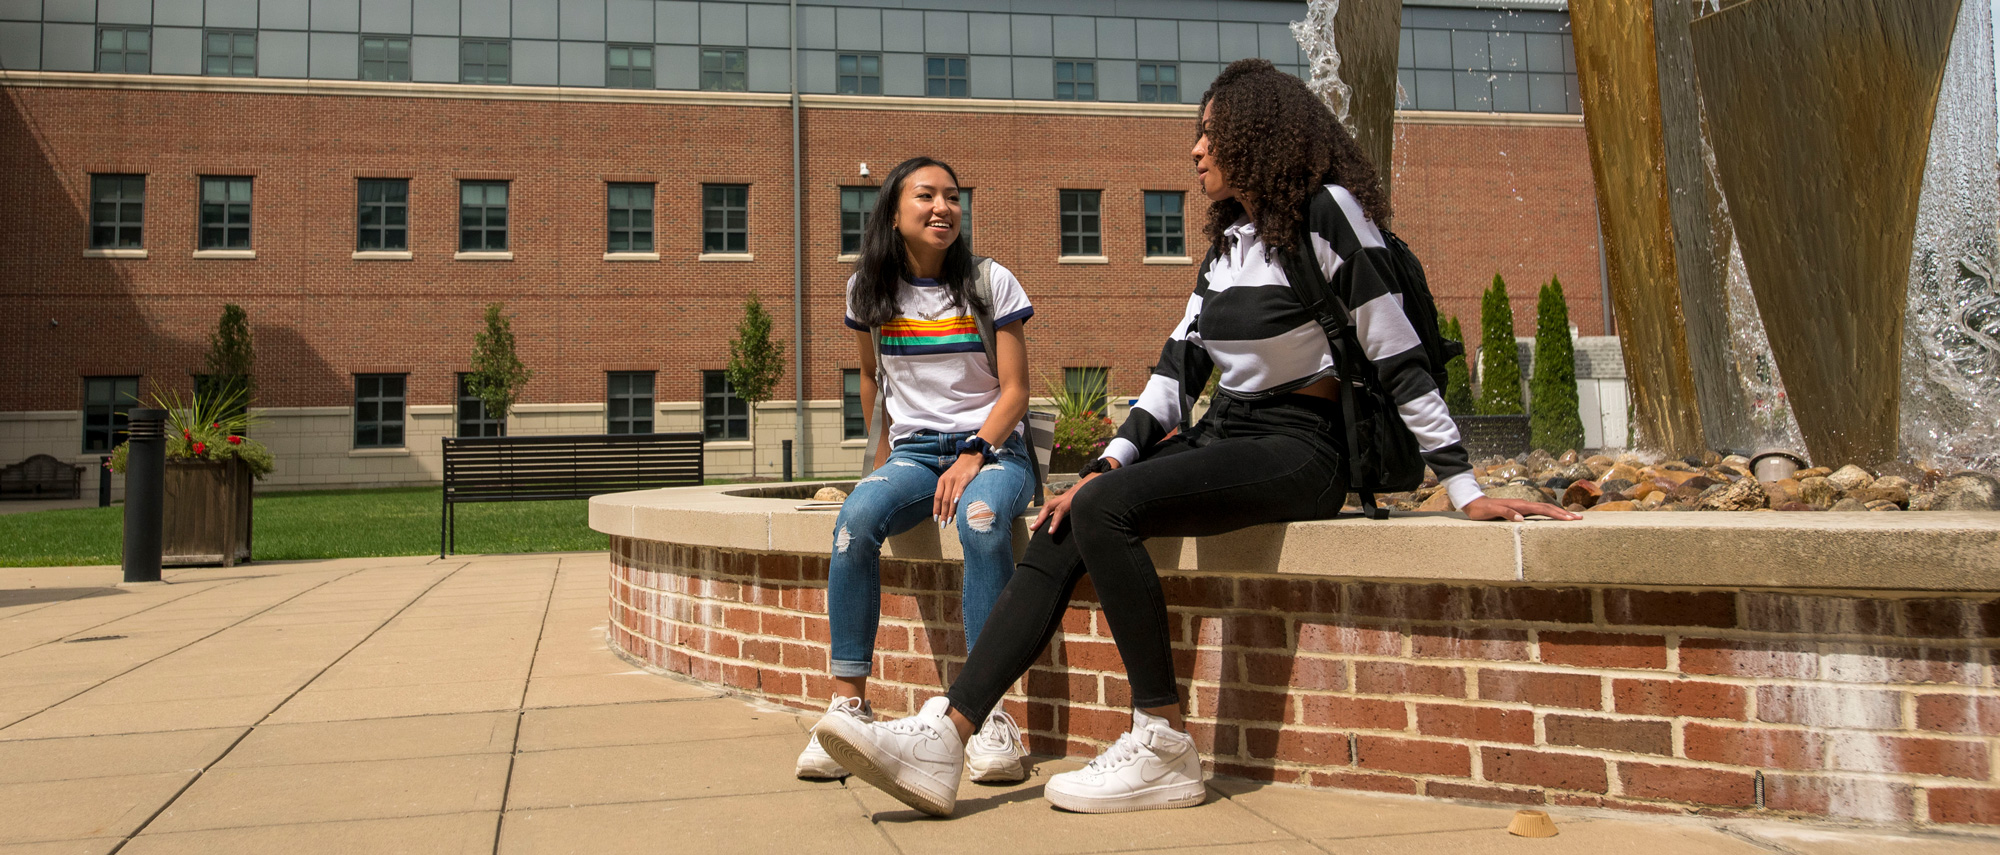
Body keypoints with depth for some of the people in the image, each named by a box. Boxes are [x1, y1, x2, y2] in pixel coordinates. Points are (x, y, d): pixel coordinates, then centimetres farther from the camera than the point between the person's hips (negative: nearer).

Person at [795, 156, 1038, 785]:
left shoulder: (991, 283, 1)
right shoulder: (869, 289, 9)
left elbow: (1015, 390, -2)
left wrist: (974, 455, -18)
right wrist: (881, 454, 18)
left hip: (993, 447, -2)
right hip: (913, 449, 2)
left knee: (982, 521, -38)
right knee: (855, 520, -31)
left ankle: (989, 712, -35)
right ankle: (848, 704, -28)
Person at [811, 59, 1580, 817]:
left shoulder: (1328, 213, -7)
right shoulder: (1228, 240, 17)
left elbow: (1398, 362, -10)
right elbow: (1178, 367, 11)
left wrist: (1465, 489, -13)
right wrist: (1105, 465, 0)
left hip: (1300, 450, -8)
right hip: (1225, 438, 8)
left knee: (1105, 509, -28)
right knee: (1058, 532, -10)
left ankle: (1164, 750, -20)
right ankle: (940, 739, -16)